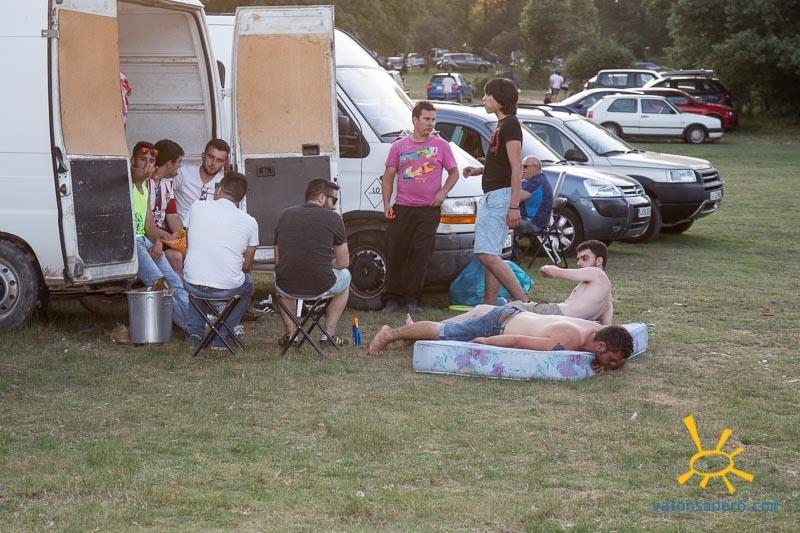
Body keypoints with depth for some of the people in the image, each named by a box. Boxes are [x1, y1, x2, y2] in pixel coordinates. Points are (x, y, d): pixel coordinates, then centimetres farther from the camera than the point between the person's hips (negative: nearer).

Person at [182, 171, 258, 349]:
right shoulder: (250, 222, 0)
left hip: (192, 286, 2)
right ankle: (222, 336, 22)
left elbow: (188, 246, 14)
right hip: (228, 288, -2)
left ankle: (195, 331, 25)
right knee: (248, 283, 33)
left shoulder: (197, 207, 2)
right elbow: (246, 266, 8)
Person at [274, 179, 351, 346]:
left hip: (287, 286, 3)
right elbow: (343, 262, 6)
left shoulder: (285, 215, 11)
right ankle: (329, 333, 25)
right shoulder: (332, 217, 1)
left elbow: (278, 261, 15)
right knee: (345, 275, 33)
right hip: (321, 286, -3)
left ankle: (290, 333, 27)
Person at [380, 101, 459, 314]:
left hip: (429, 209, -1)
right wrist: (387, 204, 3)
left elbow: (454, 172, 13)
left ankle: (411, 299, 0)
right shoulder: (399, 146, 10)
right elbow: (388, 176, 12)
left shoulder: (441, 145, 7)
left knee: (420, 255, -6)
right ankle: (392, 298, 10)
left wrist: (443, 192, -3)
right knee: (395, 254, 0)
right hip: (402, 208, 1)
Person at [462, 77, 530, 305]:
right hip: (490, 196, 11)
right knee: (489, 256, 9)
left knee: (488, 255, -17)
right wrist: (479, 170, 13)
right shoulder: (501, 125, 19)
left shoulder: (510, 125, -12)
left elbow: (516, 168, -18)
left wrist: (514, 206, -24)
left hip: (501, 196, -11)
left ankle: (524, 302, -16)